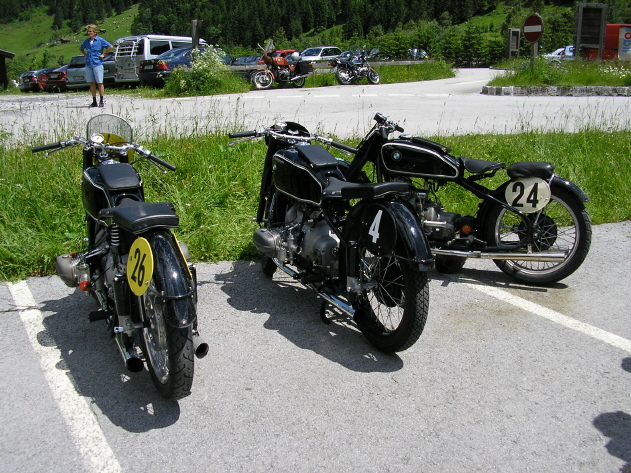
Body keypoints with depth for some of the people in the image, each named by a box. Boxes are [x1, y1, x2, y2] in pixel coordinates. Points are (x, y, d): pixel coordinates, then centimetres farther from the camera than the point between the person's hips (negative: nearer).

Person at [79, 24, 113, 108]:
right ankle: (94, 101, 11)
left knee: (99, 83, -2)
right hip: (88, 64, 5)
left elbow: (111, 47, -8)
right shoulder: (87, 41, 10)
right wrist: (85, 55, 13)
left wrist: (103, 54, -5)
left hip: (97, 64, -5)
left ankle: (102, 101, 4)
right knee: (92, 83, 6)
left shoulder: (100, 40, -4)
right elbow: (81, 48, 28)